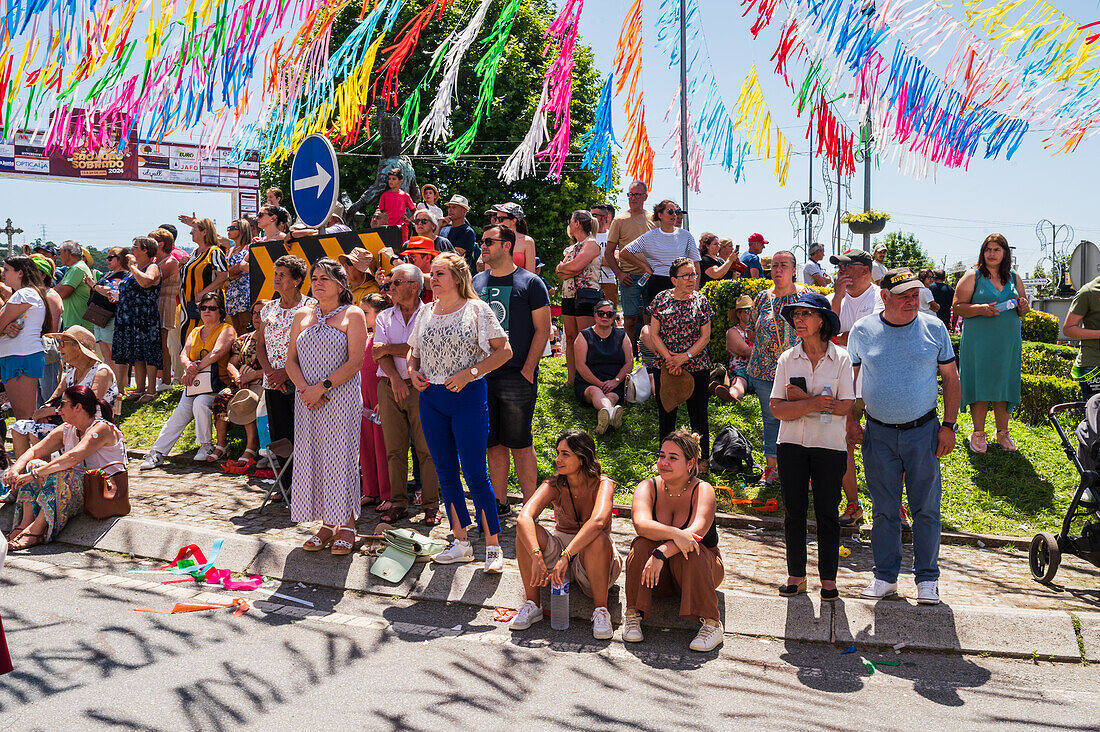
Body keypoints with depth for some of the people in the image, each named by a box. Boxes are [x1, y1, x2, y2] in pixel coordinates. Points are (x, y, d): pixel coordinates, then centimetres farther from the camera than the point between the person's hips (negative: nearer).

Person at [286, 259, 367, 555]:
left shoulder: (353, 315, 0)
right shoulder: (302, 316, 15)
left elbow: (354, 361, -9)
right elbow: (291, 360, 11)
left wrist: (322, 387, -16)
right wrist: (304, 388, -8)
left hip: (341, 398, -5)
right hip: (307, 400, 5)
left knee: (341, 457, -4)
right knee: (312, 458, 4)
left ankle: (347, 526, 5)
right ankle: (327, 524, 14)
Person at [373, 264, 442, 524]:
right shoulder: (384, 317, 12)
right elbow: (380, 354, 0)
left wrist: (388, 348, -6)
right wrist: (394, 378, -17)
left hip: (420, 386, -3)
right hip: (389, 387, 4)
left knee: (426, 448, -2)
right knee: (394, 449, 6)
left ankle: (431, 504, 5)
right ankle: (398, 502, 14)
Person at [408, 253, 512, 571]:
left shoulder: (477, 309, -4)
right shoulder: (425, 313, 11)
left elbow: (504, 351, -6)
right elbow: (413, 352, 23)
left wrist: (470, 373, -15)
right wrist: (412, 371, 1)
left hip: (469, 395, -5)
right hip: (431, 398, 5)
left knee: (475, 473, -7)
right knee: (446, 473, 9)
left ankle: (493, 546, 4)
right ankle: (461, 543, 21)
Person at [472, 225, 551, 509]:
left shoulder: (530, 283, -1)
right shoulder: (476, 282, 13)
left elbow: (542, 329, -4)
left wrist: (527, 371, -11)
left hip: (517, 376, -5)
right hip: (482, 376, 5)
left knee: (520, 443, -2)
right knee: (494, 444, 9)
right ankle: (499, 502, 19)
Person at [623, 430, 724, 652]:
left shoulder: (703, 490, -13)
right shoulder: (648, 488, -8)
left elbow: (697, 530, -30)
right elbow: (641, 524, -28)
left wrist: (662, 553, -42)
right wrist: (674, 534, -45)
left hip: (703, 569, -1)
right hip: (660, 580, 2)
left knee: (689, 551, -33)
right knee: (642, 545, -27)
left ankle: (712, 624, -27)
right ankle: (632, 614, -19)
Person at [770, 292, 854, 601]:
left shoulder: (841, 359, -2)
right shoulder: (787, 359, 4)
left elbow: (845, 407, -10)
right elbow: (777, 408, -4)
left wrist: (802, 399, -12)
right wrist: (814, 404, -18)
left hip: (829, 445, -2)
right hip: (792, 444, 2)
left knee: (827, 513, 5)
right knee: (794, 511, 7)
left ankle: (828, 577, 18)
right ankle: (796, 575, 20)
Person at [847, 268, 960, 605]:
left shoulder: (934, 328, -1)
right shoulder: (862, 331, -1)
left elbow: (950, 378, 5)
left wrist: (948, 425, -1)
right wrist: (850, 421, 2)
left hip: (923, 431, 0)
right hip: (879, 434, 1)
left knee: (926, 508, 6)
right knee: (884, 510, 9)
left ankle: (927, 578, 20)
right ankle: (885, 577, 21)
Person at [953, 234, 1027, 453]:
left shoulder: (1014, 277, 12)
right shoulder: (973, 276, 0)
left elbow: (1022, 308, 20)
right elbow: (957, 306, -5)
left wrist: (1023, 307, -4)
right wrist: (980, 309, -20)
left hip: (1008, 341, 4)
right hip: (979, 341, -4)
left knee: (1004, 384, 7)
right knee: (979, 384, -2)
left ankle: (1002, 432, 20)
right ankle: (978, 433, 10)